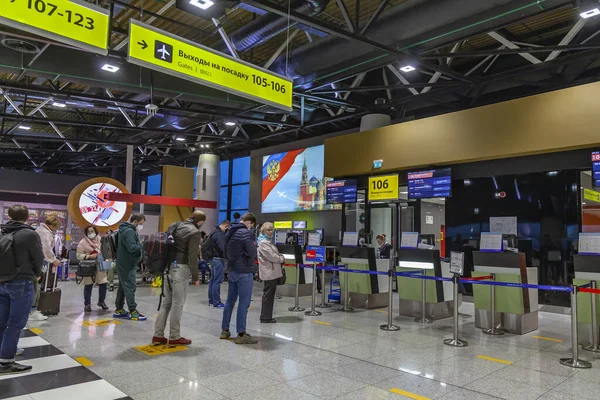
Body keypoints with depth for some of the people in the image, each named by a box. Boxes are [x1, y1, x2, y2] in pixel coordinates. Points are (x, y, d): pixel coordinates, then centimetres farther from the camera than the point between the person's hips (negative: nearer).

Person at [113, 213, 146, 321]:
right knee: (130, 287, -6)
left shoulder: (125, 229, 14)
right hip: (128, 264, -10)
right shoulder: (130, 231, -18)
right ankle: (133, 312, -2)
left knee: (123, 286, 16)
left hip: (123, 263, 10)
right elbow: (132, 247, -28)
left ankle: (119, 310, 24)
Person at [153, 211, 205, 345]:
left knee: (167, 302, 14)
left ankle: (158, 335, 16)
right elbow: (192, 257, -13)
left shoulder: (174, 226, 15)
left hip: (168, 266, 8)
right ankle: (174, 337, 9)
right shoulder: (195, 232, -9)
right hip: (180, 268, -8)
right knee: (178, 304, 1)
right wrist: (195, 277, -7)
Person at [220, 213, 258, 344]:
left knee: (230, 300, 16)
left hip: (231, 270, 9)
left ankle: (225, 330, 23)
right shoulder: (246, 233, -15)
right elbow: (252, 253, -18)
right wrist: (254, 246, 2)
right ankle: (241, 334, 0)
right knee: (244, 303, -3)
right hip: (244, 271, -9)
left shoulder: (229, 232, 12)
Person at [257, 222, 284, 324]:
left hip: (273, 272, 10)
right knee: (268, 294, -3)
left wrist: (281, 257, 6)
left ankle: (267, 316, 22)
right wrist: (281, 259, -5)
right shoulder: (263, 242, -13)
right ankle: (265, 318, 4)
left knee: (271, 294, 14)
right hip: (268, 272, -10)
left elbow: (275, 253, 26)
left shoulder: (270, 241, 19)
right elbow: (270, 256, -18)